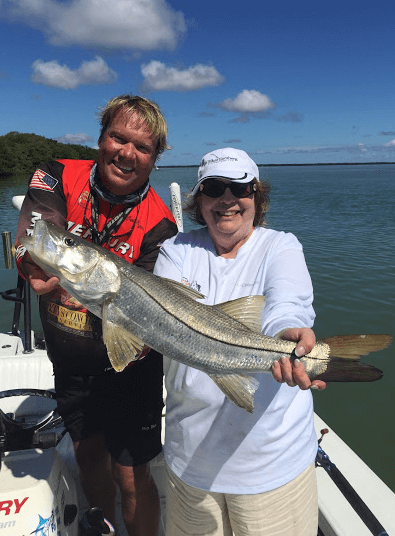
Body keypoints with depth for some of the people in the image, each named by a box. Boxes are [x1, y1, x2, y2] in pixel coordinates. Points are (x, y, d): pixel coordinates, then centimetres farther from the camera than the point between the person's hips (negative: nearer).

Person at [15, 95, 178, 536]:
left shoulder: (157, 225, -19)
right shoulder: (58, 178, -10)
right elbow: (27, 249, -23)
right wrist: (41, 270, -45)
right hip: (67, 362, 4)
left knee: (130, 479, 6)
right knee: (88, 454, 24)